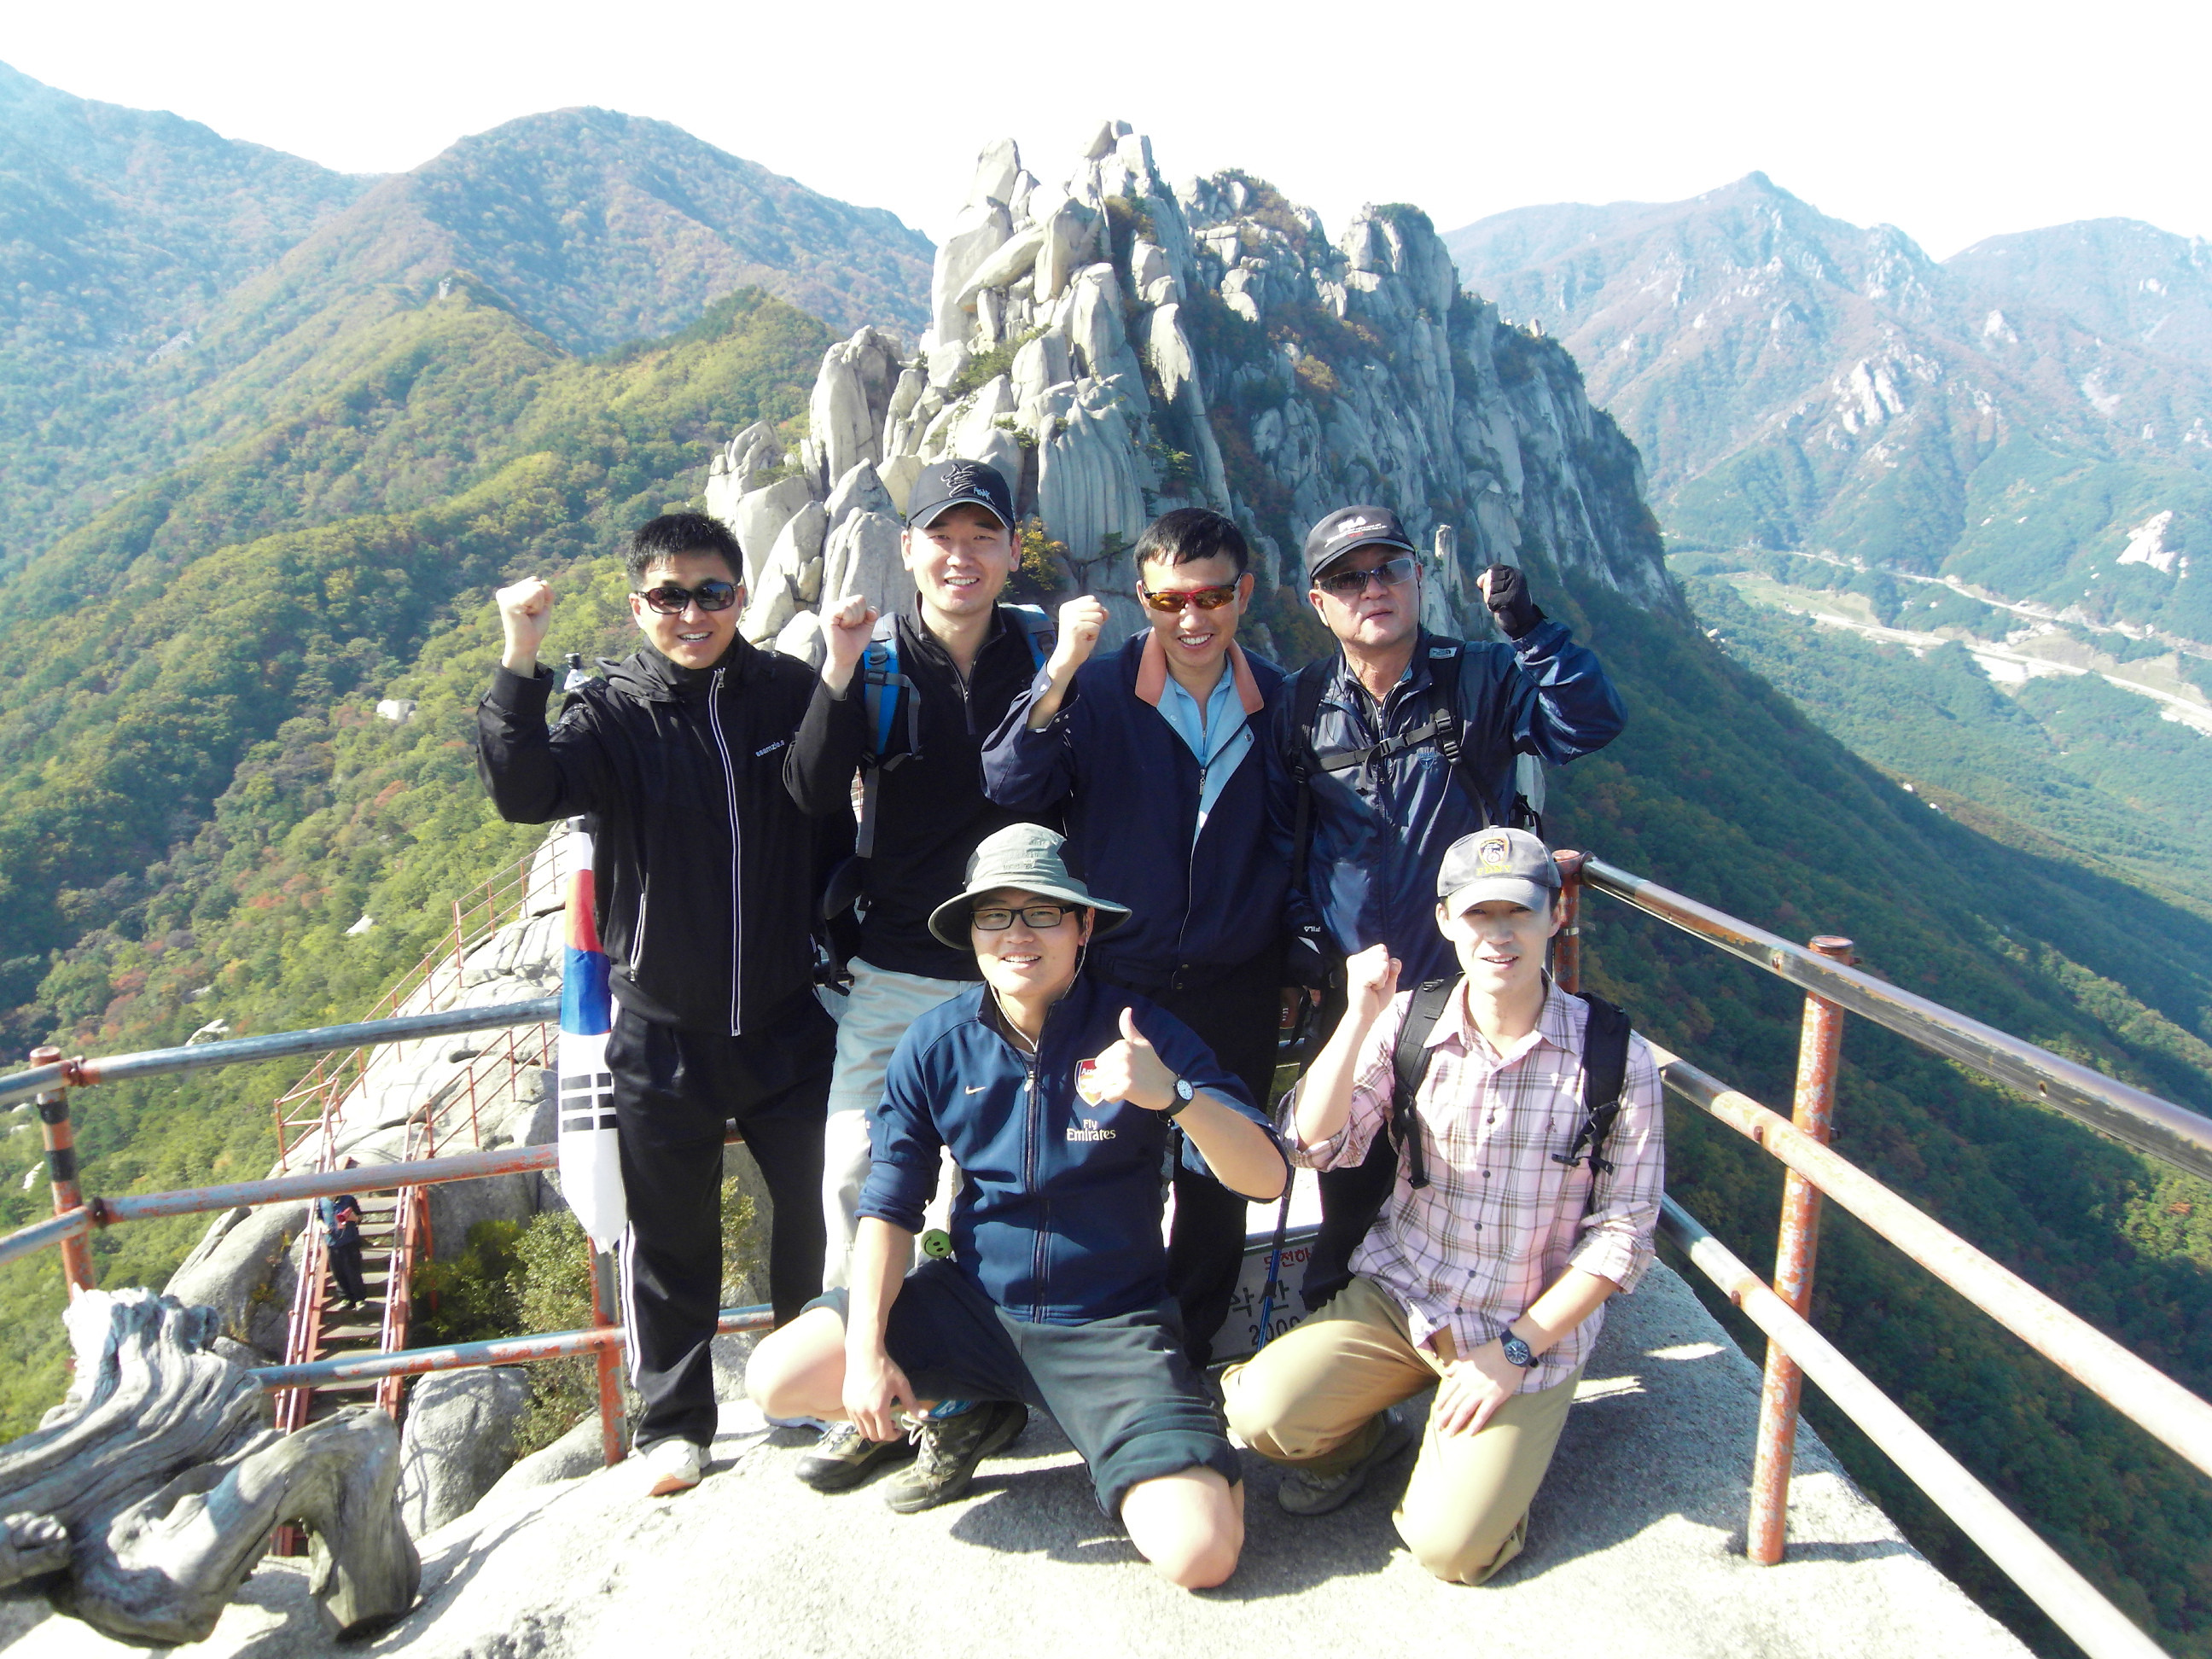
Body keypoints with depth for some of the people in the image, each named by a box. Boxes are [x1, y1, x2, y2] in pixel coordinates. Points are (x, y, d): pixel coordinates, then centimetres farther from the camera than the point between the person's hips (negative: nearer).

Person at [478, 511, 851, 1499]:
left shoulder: (793, 695, 0)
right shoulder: (613, 714, -5)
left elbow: (838, 829, 9)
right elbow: (524, 792, -22)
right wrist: (520, 663, -31)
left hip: (789, 1018, 2)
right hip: (663, 1027, -1)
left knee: (817, 1214, 13)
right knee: (670, 1234, 10)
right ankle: (672, 1419, 29)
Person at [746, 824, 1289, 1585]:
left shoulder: (1140, 1033, -12)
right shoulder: (937, 1044, -4)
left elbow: (1265, 1178, -18)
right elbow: (889, 1205, 0)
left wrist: (1172, 1095, -37)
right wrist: (866, 1350, -12)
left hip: (1110, 1323, -3)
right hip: (975, 1303, 4)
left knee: (1199, 1551, -23)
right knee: (775, 1378, -9)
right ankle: (977, 1409, 14)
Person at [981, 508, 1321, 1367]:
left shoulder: (1278, 701, 1)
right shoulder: (1099, 692, -6)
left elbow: (1295, 839, 9)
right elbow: (1010, 789, -19)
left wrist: (1302, 949, 4)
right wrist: (1060, 671, -30)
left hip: (1236, 987, 2)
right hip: (1114, 981, -2)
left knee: (1219, 1179, 14)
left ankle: (1190, 1346, 35)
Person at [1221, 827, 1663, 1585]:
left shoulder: (1616, 1059, -12)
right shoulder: (1408, 1022, -6)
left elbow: (1624, 1233, -7)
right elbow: (1316, 1145, -12)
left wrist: (1516, 1349, -11)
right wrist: (1360, 1018, -24)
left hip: (1535, 1329, -2)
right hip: (1399, 1294, 2)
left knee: (1448, 1545, -15)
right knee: (1263, 1411, -19)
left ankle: (1497, 1443, 18)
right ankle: (1361, 1436, 16)